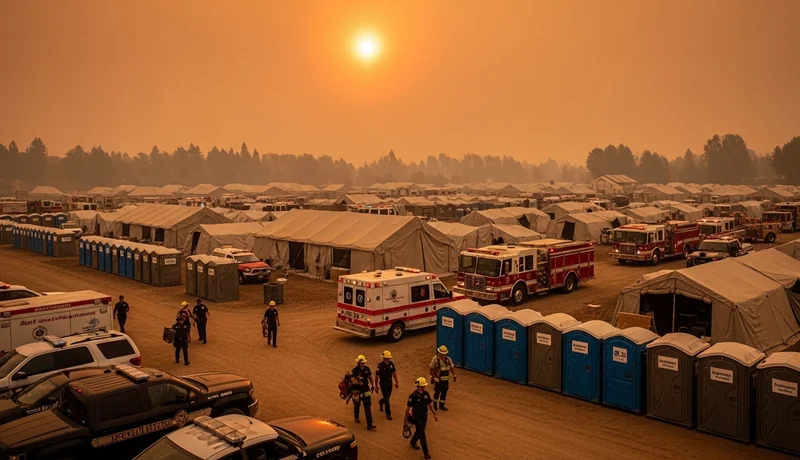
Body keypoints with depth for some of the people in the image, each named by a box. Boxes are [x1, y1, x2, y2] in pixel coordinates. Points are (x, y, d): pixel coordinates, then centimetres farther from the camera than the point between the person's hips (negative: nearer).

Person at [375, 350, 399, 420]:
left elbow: (394, 373, 6)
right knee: (386, 399, -5)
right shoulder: (380, 365, -20)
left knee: (388, 396, 19)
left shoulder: (391, 364, -7)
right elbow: (376, 376, -12)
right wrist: (376, 386, -8)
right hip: (383, 384, -5)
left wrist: (397, 382, 9)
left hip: (390, 383, 5)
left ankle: (381, 402, 53)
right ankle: (388, 414, 6)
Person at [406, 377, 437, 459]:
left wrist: (434, 414, 6)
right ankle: (426, 452, 7)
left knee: (419, 431, 23)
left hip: (424, 416, 6)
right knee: (422, 434, -3)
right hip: (417, 417, -6)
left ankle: (413, 442, 50)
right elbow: (408, 408, -15)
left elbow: (430, 404, 6)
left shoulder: (426, 393, -6)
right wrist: (406, 419, -9)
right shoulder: (413, 396, -23)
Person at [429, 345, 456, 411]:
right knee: (437, 392, 0)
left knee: (444, 392, 9)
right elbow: (431, 369, -10)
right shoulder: (435, 359, -14)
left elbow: (452, 367, 3)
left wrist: (454, 375, -8)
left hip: (445, 379, 4)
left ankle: (441, 405, 25)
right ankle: (435, 405, 24)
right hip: (438, 379, -4)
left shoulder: (448, 359, 0)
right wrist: (434, 377, -17)